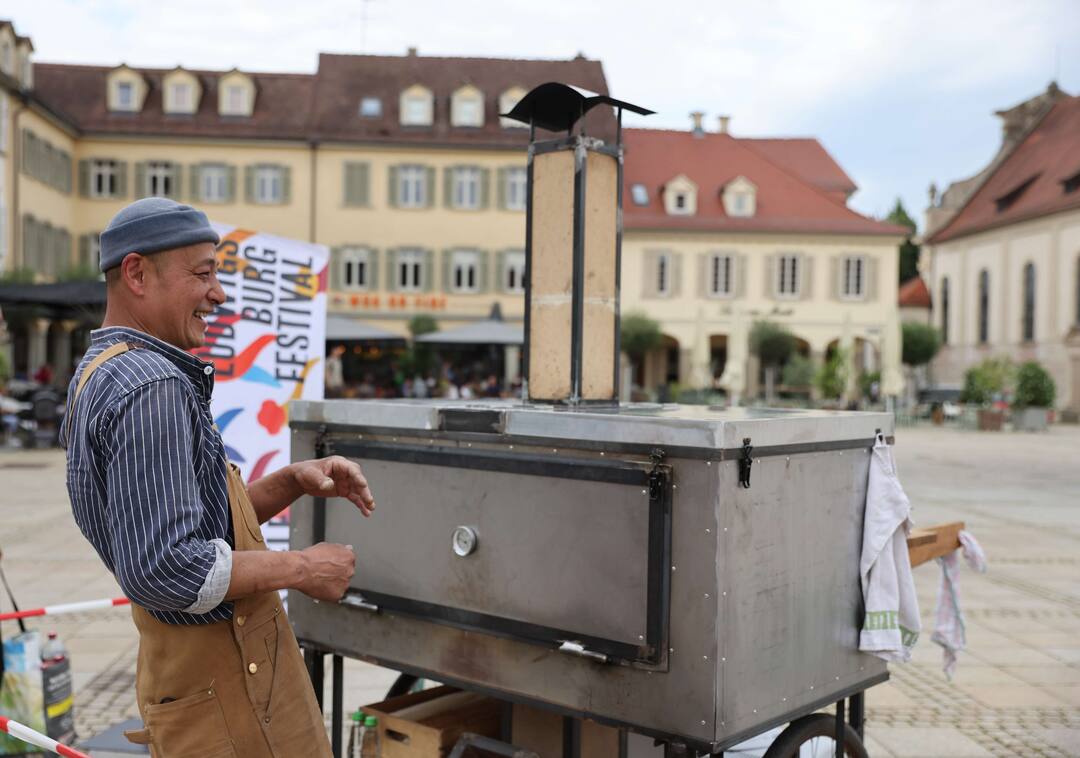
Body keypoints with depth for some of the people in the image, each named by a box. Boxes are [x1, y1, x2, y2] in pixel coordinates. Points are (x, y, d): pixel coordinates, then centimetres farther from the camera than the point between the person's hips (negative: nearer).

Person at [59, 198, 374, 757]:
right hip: (224, 688, -10)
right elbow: (163, 568, -30)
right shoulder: (153, 386, -23)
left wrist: (295, 481, 3)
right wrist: (300, 568, -19)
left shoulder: (103, 374, 11)